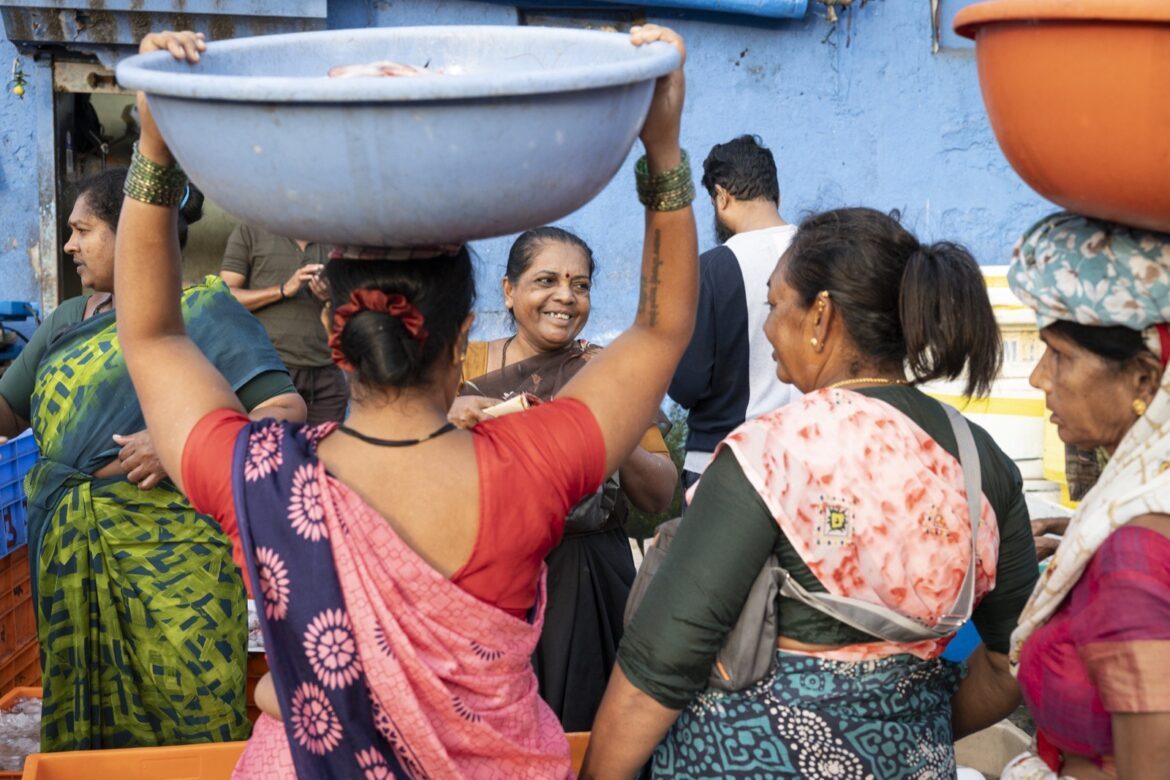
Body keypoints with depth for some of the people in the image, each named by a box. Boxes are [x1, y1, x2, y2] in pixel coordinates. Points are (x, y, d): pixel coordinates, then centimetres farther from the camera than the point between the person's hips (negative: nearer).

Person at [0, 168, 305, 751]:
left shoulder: (204, 310, -3)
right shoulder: (64, 322, 17)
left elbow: (286, 410, -11)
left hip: (172, 555, -6)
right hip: (69, 561, 6)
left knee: (192, 717, -3)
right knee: (83, 724, 11)